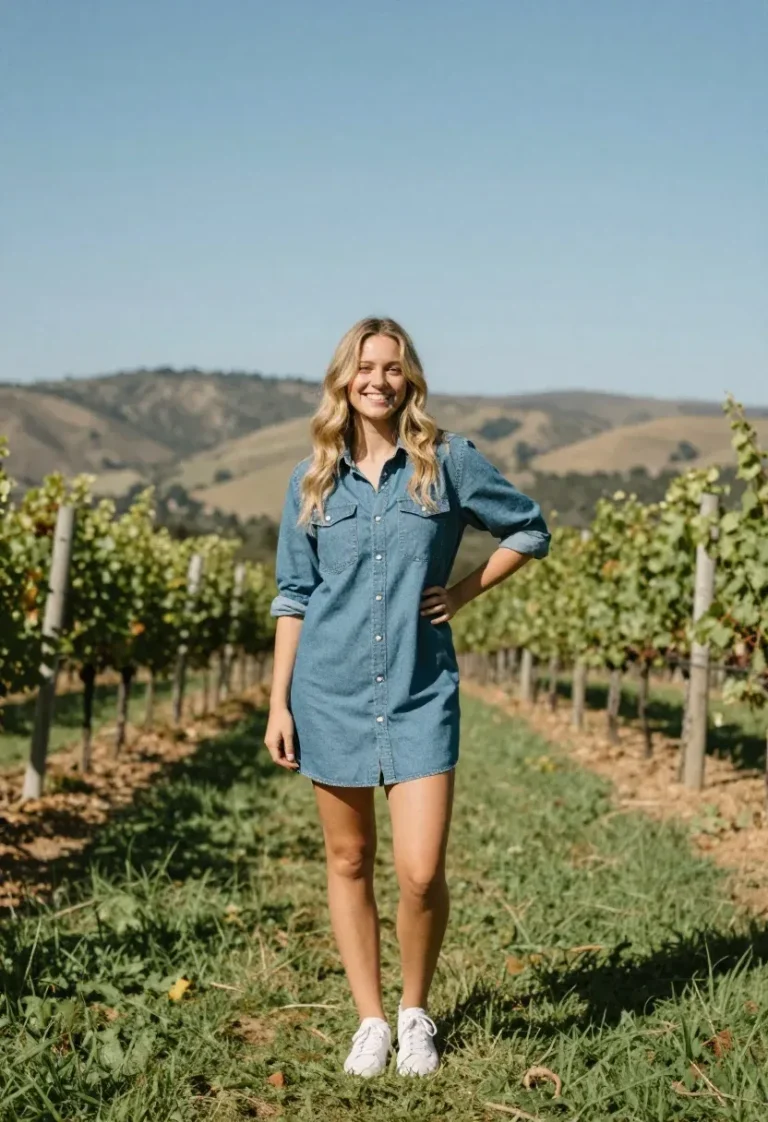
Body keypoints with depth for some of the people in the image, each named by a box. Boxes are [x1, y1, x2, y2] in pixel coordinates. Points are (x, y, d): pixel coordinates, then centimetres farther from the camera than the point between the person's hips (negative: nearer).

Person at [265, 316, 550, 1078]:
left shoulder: (448, 460, -1)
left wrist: (466, 591, 0)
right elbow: (293, 595, 7)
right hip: (330, 691, 2)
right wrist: (278, 704, 3)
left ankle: (416, 1012, 18)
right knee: (348, 863, 9)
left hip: (420, 693, -2)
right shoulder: (313, 477, 5)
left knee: (421, 874, -7)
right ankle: (370, 1020, 24)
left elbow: (529, 529, 11)